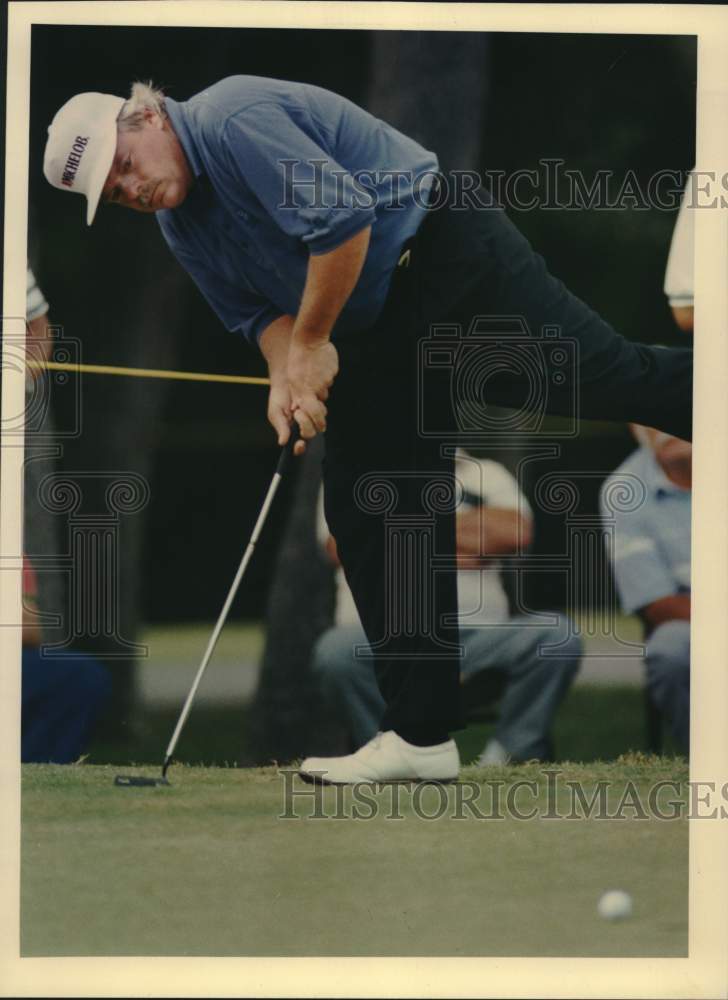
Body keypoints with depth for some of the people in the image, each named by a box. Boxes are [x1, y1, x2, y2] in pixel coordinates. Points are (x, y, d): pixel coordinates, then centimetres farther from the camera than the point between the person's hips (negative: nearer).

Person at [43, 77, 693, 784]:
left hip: (451, 254, -9)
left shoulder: (234, 120, -18)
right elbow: (262, 310, 13)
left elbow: (344, 215, -26)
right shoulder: (179, 221, 11)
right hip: (378, 338, 9)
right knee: (365, 514, 4)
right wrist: (286, 374, -8)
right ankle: (420, 733, 5)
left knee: (607, 378, -23)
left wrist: (312, 342, -14)